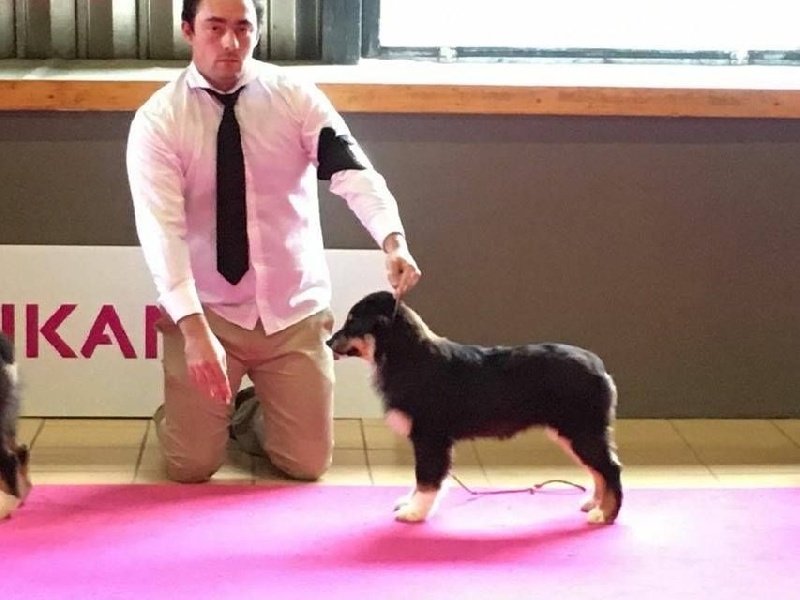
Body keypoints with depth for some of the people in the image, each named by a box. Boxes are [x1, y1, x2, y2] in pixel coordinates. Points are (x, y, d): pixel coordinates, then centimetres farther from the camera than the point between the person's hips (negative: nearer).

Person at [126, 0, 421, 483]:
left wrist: (394, 240, -40)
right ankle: (179, 411, 34)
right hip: (206, 310, -1)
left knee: (308, 463, 4)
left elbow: (354, 172, -19)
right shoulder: (157, 120, -11)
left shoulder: (296, 97, -6)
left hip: (293, 310, 2)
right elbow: (161, 230, -20)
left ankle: (258, 416, 37)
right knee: (192, 467, -1)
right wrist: (195, 330, -32)